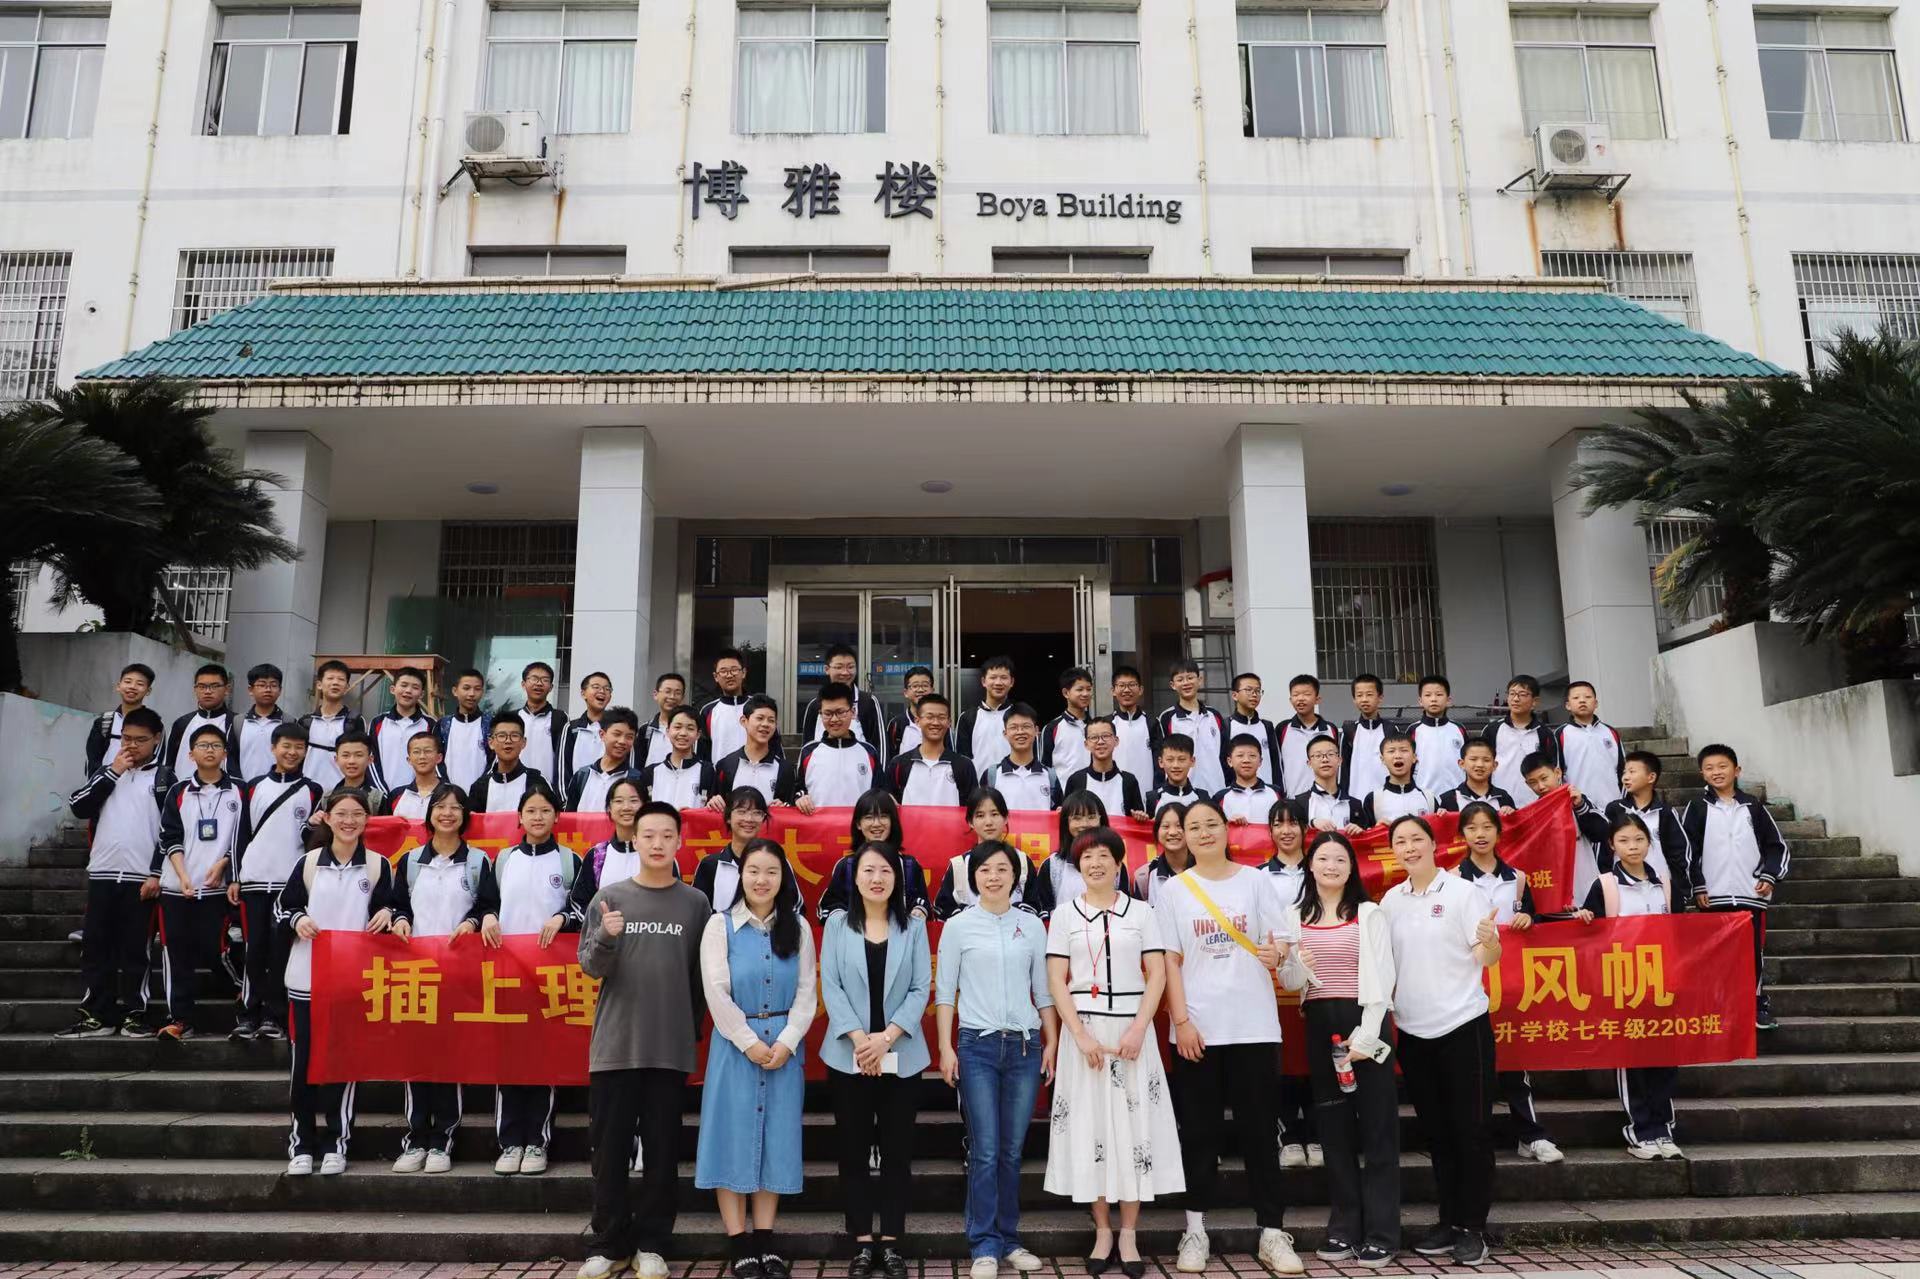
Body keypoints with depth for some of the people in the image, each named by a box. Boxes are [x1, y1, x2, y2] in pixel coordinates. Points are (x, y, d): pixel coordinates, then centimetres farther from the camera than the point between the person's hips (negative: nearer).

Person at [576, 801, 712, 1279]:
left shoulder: (695, 903, 3)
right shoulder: (609, 896, 2)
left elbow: (702, 976, 6)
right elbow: (591, 967, -2)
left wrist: (694, 1030, 5)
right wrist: (605, 939, -22)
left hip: (671, 1047, 0)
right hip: (614, 1044, 0)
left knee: (662, 1149, 5)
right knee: (610, 1148, 6)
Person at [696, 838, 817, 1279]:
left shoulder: (798, 928, 5)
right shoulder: (720, 925, -2)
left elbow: (807, 992, 1)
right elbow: (717, 993, -8)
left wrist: (786, 1043, -11)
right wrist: (749, 1042, -13)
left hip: (785, 1046, 2)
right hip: (735, 1045, -2)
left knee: (776, 1137, 6)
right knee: (733, 1137, -1)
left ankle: (765, 1241, 14)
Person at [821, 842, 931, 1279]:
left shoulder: (914, 926, 3)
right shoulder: (837, 923, 2)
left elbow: (921, 989, -1)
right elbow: (830, 986, -2)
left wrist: (886, 1037, -13)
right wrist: (858, 1038, -13)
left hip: (901, 1055, 0)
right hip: (848, 1055, 0)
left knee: (897, 1151, 5)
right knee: (853, 1150, 5)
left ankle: (891, 1244, 15)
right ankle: (862, 1244, 15)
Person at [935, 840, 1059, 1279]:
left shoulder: (1032, 925, 7)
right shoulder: (958, 926, 1)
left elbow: (1043, 990, 10)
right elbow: (945, 990, 2)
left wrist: (1052, 1043, 4)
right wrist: (946, 1047, -4)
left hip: (1025, 1045, 2)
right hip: (978, 1045, -2)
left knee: (1013, 1150, 7)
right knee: (985, 1152, -3)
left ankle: (1008, 1240, 19)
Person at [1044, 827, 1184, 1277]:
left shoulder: (1141, 912, 5)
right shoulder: (1065, 914, 5)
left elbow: (1157, 975, 1)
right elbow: (1056, 981, 0)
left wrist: (1138, 1030, -11)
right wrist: (1081, 1035, -10)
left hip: (1132, 1028, 0)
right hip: (1083, 1028, 0)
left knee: (1133, 1125, 0)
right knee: (1089, 1125, 1)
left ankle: (1128, 1236, 8)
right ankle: (1102, 1231, 11)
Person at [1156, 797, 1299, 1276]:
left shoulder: (1256, 880, 3)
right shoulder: (1173, 890, 3)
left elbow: (1279, 944, 1)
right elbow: (1170, 961, 1)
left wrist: (1276, 955, -23)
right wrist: (1181, 1021, -8)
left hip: (1254, 1024, 0)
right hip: (1197, 1027, 0)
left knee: (1260, 1129, 4)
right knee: (1199, 1131, 6)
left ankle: (1273, 1231, 12)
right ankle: (1195, 1229, 15)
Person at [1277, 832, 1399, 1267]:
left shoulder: (1369, 914, 0)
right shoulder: (1295, 916, 9)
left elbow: (1380, 977, -6)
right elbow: (1288, 982, 10)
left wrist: (1366, 1035, -14)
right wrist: (1299, 967, -13)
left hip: (1363, 1022, -3)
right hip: (1319, 1024, 3)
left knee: (1377, 1124, -1)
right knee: (1333, 1126, 8)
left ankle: (1381, 1233, 6)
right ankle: (1344, 1228, 17)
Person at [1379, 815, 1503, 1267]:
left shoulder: (1462, 892, -7)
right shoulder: (1391, 900, 6)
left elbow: (1487, 957, -10)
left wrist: (1489, 941, -30)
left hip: (1462, 1026, -5)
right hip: (1413, 1031, 5)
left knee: (1471, 1130, 1)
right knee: (1435, 1132, 12)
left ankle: (1472, 1228, 9)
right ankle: (1449, 1220, 23)